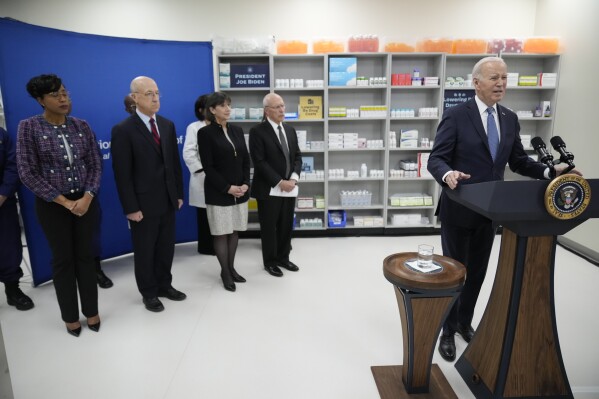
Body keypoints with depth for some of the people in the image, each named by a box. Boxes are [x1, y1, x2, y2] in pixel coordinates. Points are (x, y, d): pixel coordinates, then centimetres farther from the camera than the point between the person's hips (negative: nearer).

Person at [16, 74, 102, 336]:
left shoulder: (82, 126, 1)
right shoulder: (28, 127, -7)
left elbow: (95, 165, 2)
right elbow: (27, 173, -10)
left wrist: (87, 197, -12)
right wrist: (64, 202, -14)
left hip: (86, 201, 2)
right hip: (52, 205, -2)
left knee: (85, 256, 11)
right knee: (63, 259, 9)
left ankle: (91, 311, 26)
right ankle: (70, 316, 27)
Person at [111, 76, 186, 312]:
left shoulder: (168, 125, 8)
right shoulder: (123, 130, -11)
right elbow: (122, 174, -13)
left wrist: (179, 194, 8)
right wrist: (131, 208, -15)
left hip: (168, 201, 5)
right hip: (143, 204, -5)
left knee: (166, 248, 16)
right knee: (144, 251, 11)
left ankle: (164, 285, 34)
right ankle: (149, 293, 28)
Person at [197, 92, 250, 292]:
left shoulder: (237, 130, 9)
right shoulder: (205, 132, -6)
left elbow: (246, 160, 9)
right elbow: (208, 167, -11)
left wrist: (245, 184, -5)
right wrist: (227, 188, -15)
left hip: (240, 190, 5)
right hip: (218, 193, -5)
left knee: (235, 232, 11)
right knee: (221, 234, 4)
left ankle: (231, 268, 25)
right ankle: (225, 272, 18)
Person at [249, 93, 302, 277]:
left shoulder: (290, 130, 12)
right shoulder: (257, 131, -9)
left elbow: (297, 156, 11)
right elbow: (259, 162, -15)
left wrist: (294, 178, -6)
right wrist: (279, 182, -17)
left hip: (290, 188, 6)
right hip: (269, 189, -6)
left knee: (286, 226, 13)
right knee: (269, 227, 6)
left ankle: (283, 258, 29)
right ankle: (270, 262, 22)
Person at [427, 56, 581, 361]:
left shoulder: (510, 119, 7)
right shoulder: (456, 116, -10)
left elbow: (518, 161, 11)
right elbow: (436, 159, -15)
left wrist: (549, 171, -5)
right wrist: (448, 174, -37)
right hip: (458, 210, -5)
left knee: (477, 272, 17)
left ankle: (464, 322, 38)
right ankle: (448, 331, 25)